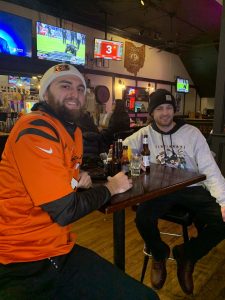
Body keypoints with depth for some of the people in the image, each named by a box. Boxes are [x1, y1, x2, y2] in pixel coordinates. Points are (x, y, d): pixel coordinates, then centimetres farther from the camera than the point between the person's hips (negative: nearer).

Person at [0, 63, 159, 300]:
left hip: (61, 251, 8)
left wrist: (80, 178, 2)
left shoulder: (74, 131, 11)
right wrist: (110, 187, -5)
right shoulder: (35, 129, -19)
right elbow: (65, 211, -21)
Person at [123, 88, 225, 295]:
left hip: (191, 190, 1)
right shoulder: (145, 134, 3)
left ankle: (187, 255, 10)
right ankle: (159, 254, 8)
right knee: (143, 218, -30)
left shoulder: (192, 133, 0)